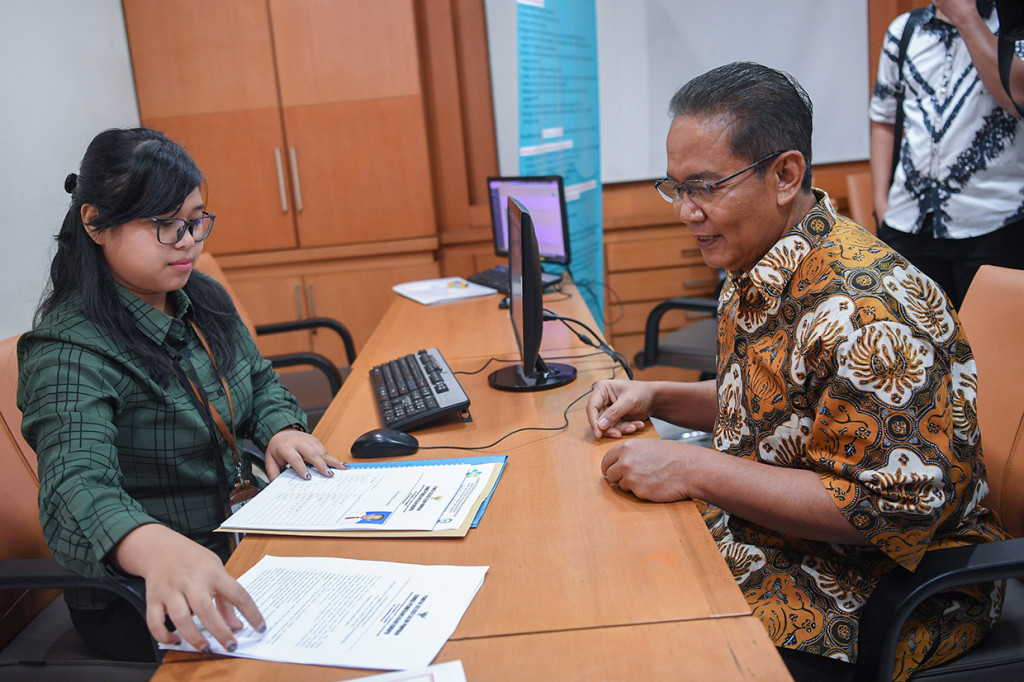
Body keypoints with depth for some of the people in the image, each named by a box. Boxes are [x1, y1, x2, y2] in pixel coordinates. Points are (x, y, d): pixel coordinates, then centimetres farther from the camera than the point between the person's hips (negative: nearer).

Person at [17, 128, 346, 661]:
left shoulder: (203, 299, 4)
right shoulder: (68, 351, -20)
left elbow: (258, 381, 18)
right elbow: (77, 490, -34)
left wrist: (280, 430, -6)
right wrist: (160, 550, -55)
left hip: (241, 537, 7)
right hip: (142, 600, -7)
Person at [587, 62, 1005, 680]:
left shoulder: (867, 310, -27)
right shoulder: (756, 269, 3)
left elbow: (887, 506, -27)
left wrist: (693, 470, -27)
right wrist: (657, 398, 0)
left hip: (866, 588, -8)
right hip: (756, 539, 9)